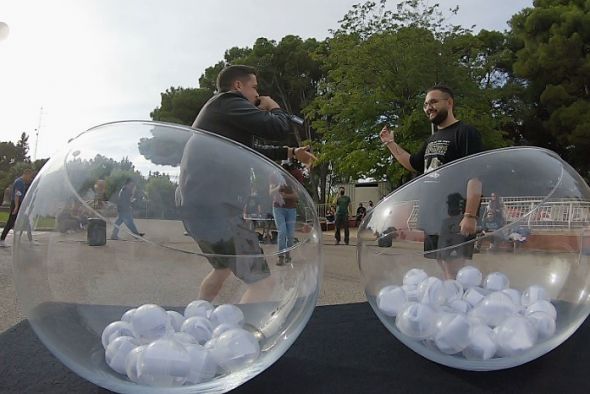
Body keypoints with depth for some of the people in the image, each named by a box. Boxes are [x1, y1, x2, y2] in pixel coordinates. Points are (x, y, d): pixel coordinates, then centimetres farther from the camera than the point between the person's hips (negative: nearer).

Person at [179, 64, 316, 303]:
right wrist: (274, 107, 6)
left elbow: (250, 150, 33)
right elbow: (278, 129, -16)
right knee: (261, 282, -9)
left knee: (223, 268, 31)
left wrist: (291, 153, 30)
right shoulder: (230, 102, -6)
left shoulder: (219, 110, 25)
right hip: (216, 207, -11)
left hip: (200, 205, 11)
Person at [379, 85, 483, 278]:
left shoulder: (465, 132, -8)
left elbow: (475, 175, -16)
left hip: (455, 214, -8)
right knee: (445, 268, 13)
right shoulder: (432, 139, 18)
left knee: (454, 271, -7)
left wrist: (470, 215, -24)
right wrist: (391, 143, 22)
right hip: (432, 214, 8)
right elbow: (413, 164, 31)